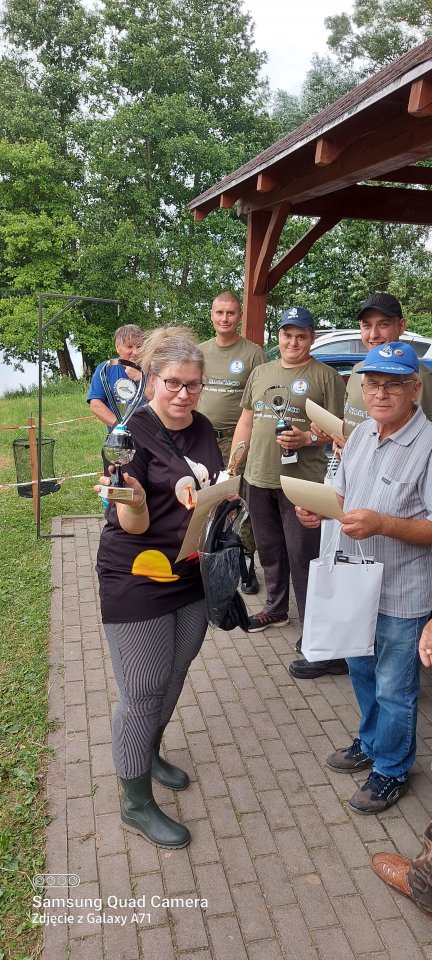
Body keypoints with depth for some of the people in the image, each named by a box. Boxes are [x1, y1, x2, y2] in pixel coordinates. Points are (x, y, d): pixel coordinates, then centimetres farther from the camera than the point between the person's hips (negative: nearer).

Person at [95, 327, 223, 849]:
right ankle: (137, 803, 23)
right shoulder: (132, 433, -17)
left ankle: (149, 754, 46)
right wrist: (133, 499, -39)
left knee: (173, 679, 21)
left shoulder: (202, 428, 4)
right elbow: (135, 524, -21)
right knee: (142, 694, 4)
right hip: (137, 582, -7)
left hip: (193, 575, 7)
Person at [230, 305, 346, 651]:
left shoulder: (325, 376, -3)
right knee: (269, 550, 18)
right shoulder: (260, 372, 15)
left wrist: (306, 437, -22)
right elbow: (246, 420, 18)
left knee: (303, 556, -3)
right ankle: (275, 609, 35)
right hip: (258, 479, 6)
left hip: (302, 481, -6)